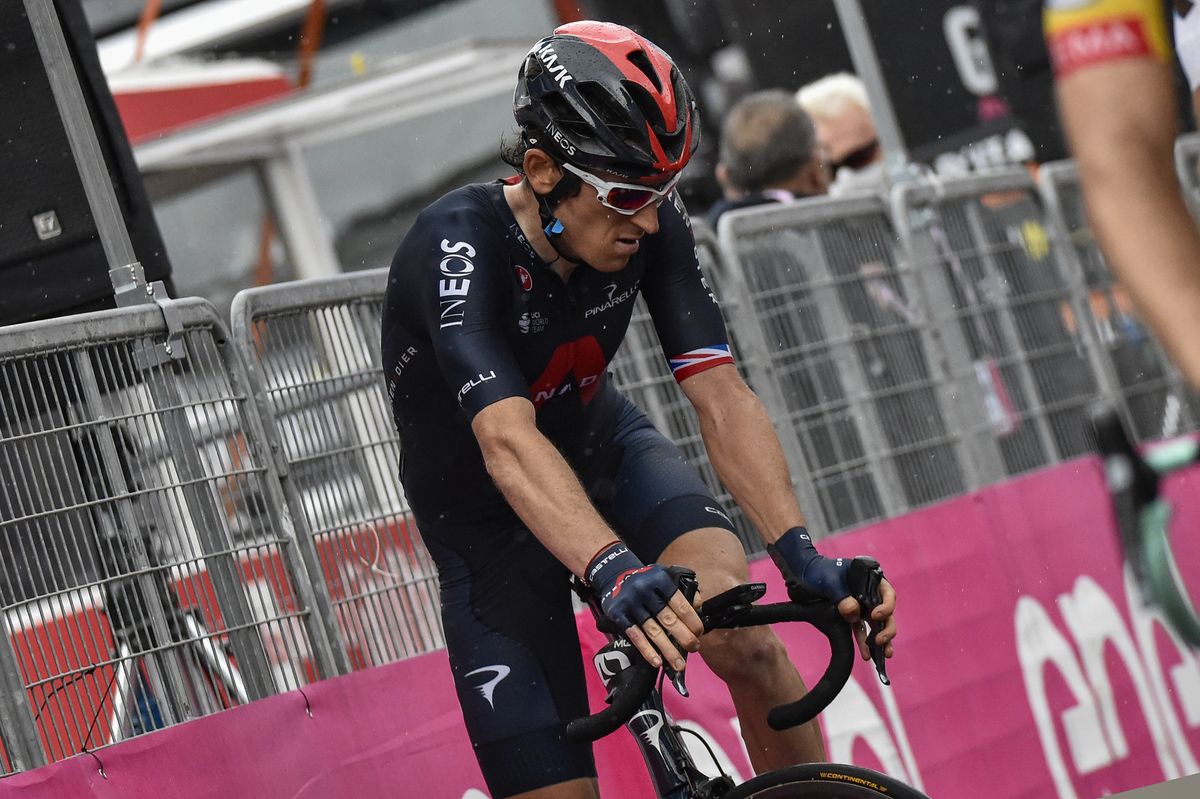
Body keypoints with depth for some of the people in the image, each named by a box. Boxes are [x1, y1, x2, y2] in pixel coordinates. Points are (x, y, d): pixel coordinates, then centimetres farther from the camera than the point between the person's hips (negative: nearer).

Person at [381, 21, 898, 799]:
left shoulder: (650, 223, -19)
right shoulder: (459, 247, -33)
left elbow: (722, 396, -25)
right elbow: (507, 443, -46)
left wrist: (802, 554, -39)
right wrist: (615, 572, -62)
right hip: (488, 522, -3)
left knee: (745, 637, -27)